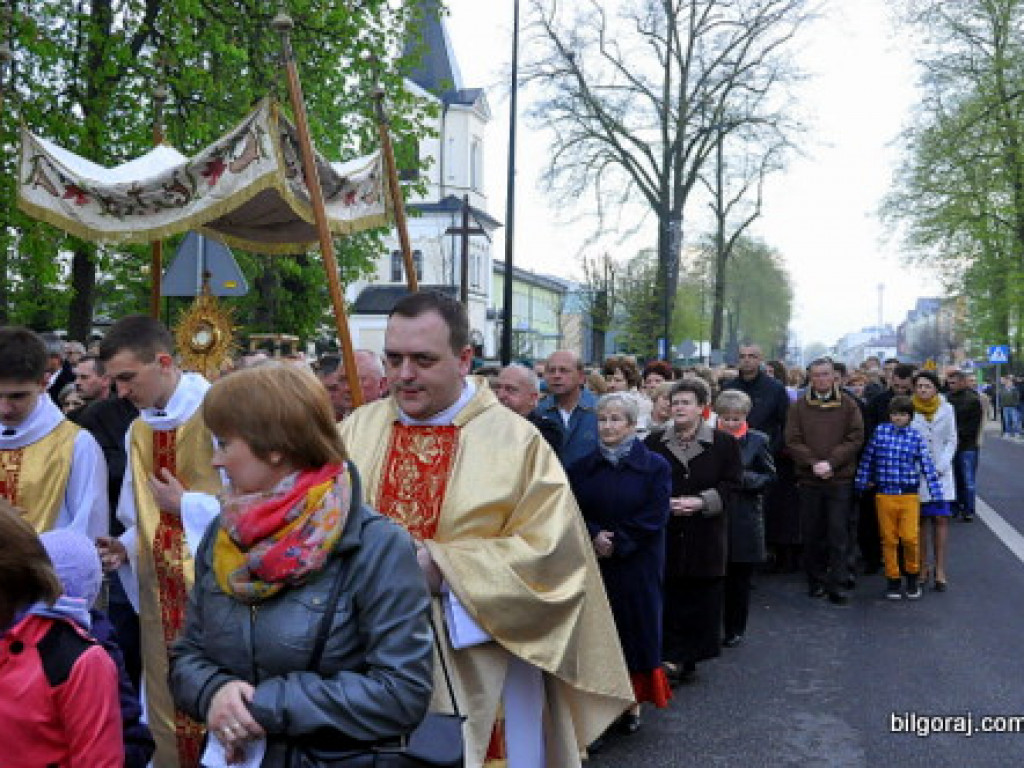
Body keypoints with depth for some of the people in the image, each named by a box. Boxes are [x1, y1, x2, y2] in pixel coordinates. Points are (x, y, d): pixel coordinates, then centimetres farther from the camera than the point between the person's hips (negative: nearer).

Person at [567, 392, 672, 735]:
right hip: (592, 565, 2)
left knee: (635, 629, 5)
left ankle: (633, 703, 17)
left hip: (636, 568, -2)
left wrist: (616, 544, -13)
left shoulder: (655, 466, -3)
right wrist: (594, 536, -15)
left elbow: (653, 518, -9)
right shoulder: (583, 468, 6)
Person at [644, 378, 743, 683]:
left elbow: (731, 484, -1)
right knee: (668, 597, -1)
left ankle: (687, 656, 11)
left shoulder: (724, 443, 3)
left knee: (701, 599, 1)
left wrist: (700, 502, -13)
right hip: (664, 534, 1)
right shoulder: (654, 442, 7)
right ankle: (672, 656, 6)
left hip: (706, 536, -1)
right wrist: (663, 503, -11)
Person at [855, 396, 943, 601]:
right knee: (889, 539, 6)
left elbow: (927, 465, 0)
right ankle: (893, 580, 18)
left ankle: (912, 576, 16)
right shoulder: (880, 432, 2)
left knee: (910, 538, -7)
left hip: (909, 495, -1)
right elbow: (867, 459, 9)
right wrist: (860, 483, 11)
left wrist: (936, 493, -3)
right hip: (884, 494, 1)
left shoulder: (916, 436, 1)